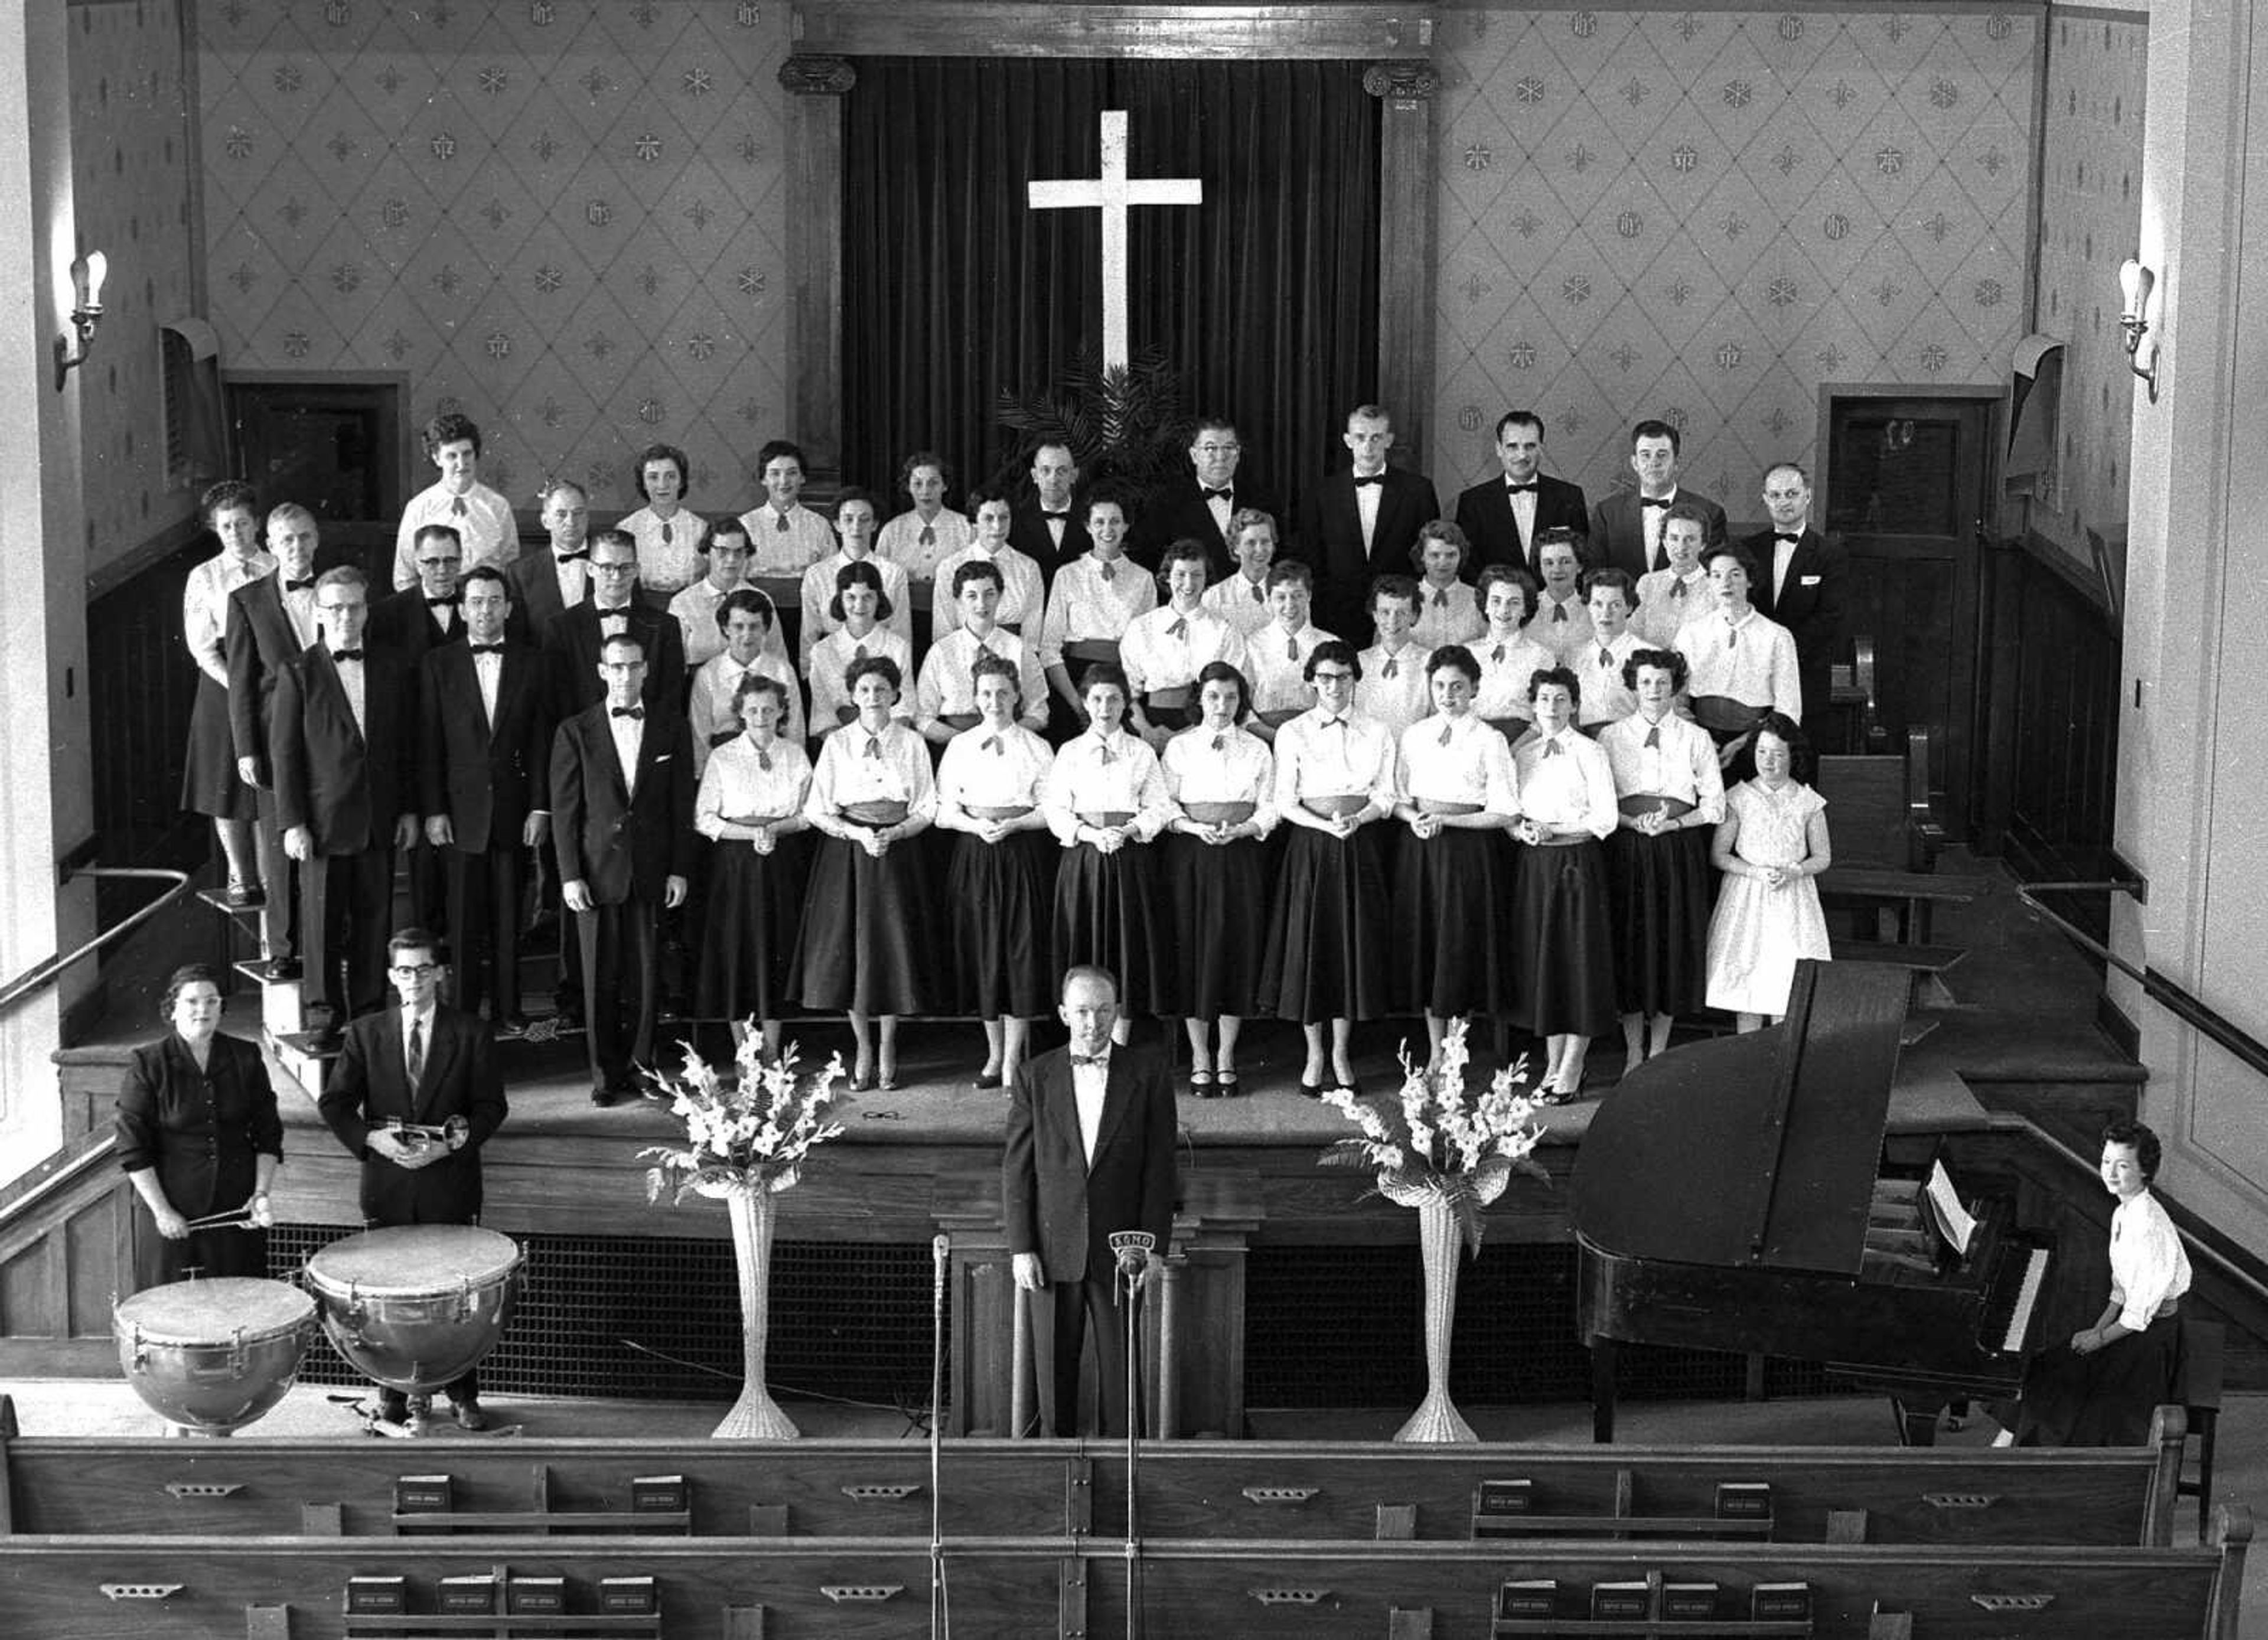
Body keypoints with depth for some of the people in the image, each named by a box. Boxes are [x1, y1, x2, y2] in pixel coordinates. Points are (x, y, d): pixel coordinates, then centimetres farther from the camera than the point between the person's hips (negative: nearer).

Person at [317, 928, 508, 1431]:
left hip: (451, 1186, -1)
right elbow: (334, 1102, 4)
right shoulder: (366, 1033, 5)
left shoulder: (469, 1034, 2)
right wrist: (372, 1138, -13)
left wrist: (453, 1143, -14)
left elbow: (491, 1105, 1)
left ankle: (463, 1395, 13)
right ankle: (391, 1393, 18)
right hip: (387, 1184, 1)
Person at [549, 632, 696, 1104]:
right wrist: (570, 875, -5)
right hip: (597, 870, -1)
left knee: (647, 977, 3)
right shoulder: (575, 731, 3)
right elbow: (564, 808, 2)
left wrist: (679, 870, 0)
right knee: (601, 979, 3)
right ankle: (606, 1075, 11)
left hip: (651, 871, 1)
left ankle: (643, 1069, 13)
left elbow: (682, 805, 6)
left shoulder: (672, 729, 7)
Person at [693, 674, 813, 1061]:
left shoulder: (795, 754, 6)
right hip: (736, 865, -2)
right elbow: (704, 819, -4)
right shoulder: (722, 758, -1)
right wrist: (751, 833, -16)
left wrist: (774, 830, -13)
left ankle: (772, 1055, 11)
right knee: (738, 952, -1)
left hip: (784, 864, 2)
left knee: (778, 953, 3)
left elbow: (809, 813, 4)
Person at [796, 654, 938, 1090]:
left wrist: (893, 834, -15)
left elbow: (926, 810, 3)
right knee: (849, 950, 1)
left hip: (897, 854, 0)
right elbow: (816, 811, 1)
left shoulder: (912, 743, 3)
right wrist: (856, 833, -14)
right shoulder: (836, 744, 3)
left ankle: (888, 1049, 17)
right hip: (847, 855, 0)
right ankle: (863, 1051, 16)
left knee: (894, 949, 0)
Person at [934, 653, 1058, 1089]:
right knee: (981, 950, 4)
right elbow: (945, 810, 4)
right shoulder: (960, 746, 7)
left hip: (1024, 853, -2)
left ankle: (1013, 1059, 2)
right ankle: (994, 1054, 17)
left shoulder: (1036, 747, 3)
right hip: (975, 856, 2)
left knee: (1022, 950, -4)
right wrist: (976, 826, -14)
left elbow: (1051, 809, 0)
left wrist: (1012, 825, -16)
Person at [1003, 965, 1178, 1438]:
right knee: (1054, 1368, 7)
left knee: (1121, 1369, 3)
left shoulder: (1147, 1074, 0)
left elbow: (1159, 1166, 0)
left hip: (1119, 1251, -1)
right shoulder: (1035, 1077, 1)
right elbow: (1016, 1169, 2)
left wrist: (1155, 1246, -6)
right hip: (1052, 1251, 1)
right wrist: (1021, 1248, -4)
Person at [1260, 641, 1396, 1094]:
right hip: (1310, 847, -1)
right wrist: (1326, 825, -17)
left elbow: (1385, 798, 3)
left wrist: (1356, 819, -17)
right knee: (1308, 945, 0)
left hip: (1359, 848, 1)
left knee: (1354, 944, 3)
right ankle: (1314, 1056, 13)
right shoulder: (1292, 733, 2)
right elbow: (1285, 802, -2)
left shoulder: (1377, 734, 6)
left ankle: (1341, 1055, 15)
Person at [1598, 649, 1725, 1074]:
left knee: (1674, 944, 1)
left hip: (1679, 851, 0)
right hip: (1626, 849, 0)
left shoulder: (1696, 739, 8)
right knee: (1630, 943, -1)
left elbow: (1714, 805, 6)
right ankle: (1633, 1052, 8)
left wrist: (1674, 823, -10)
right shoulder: (1611, 737, 8)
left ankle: (1659, 1051, 12)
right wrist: (1633, 824, -13)